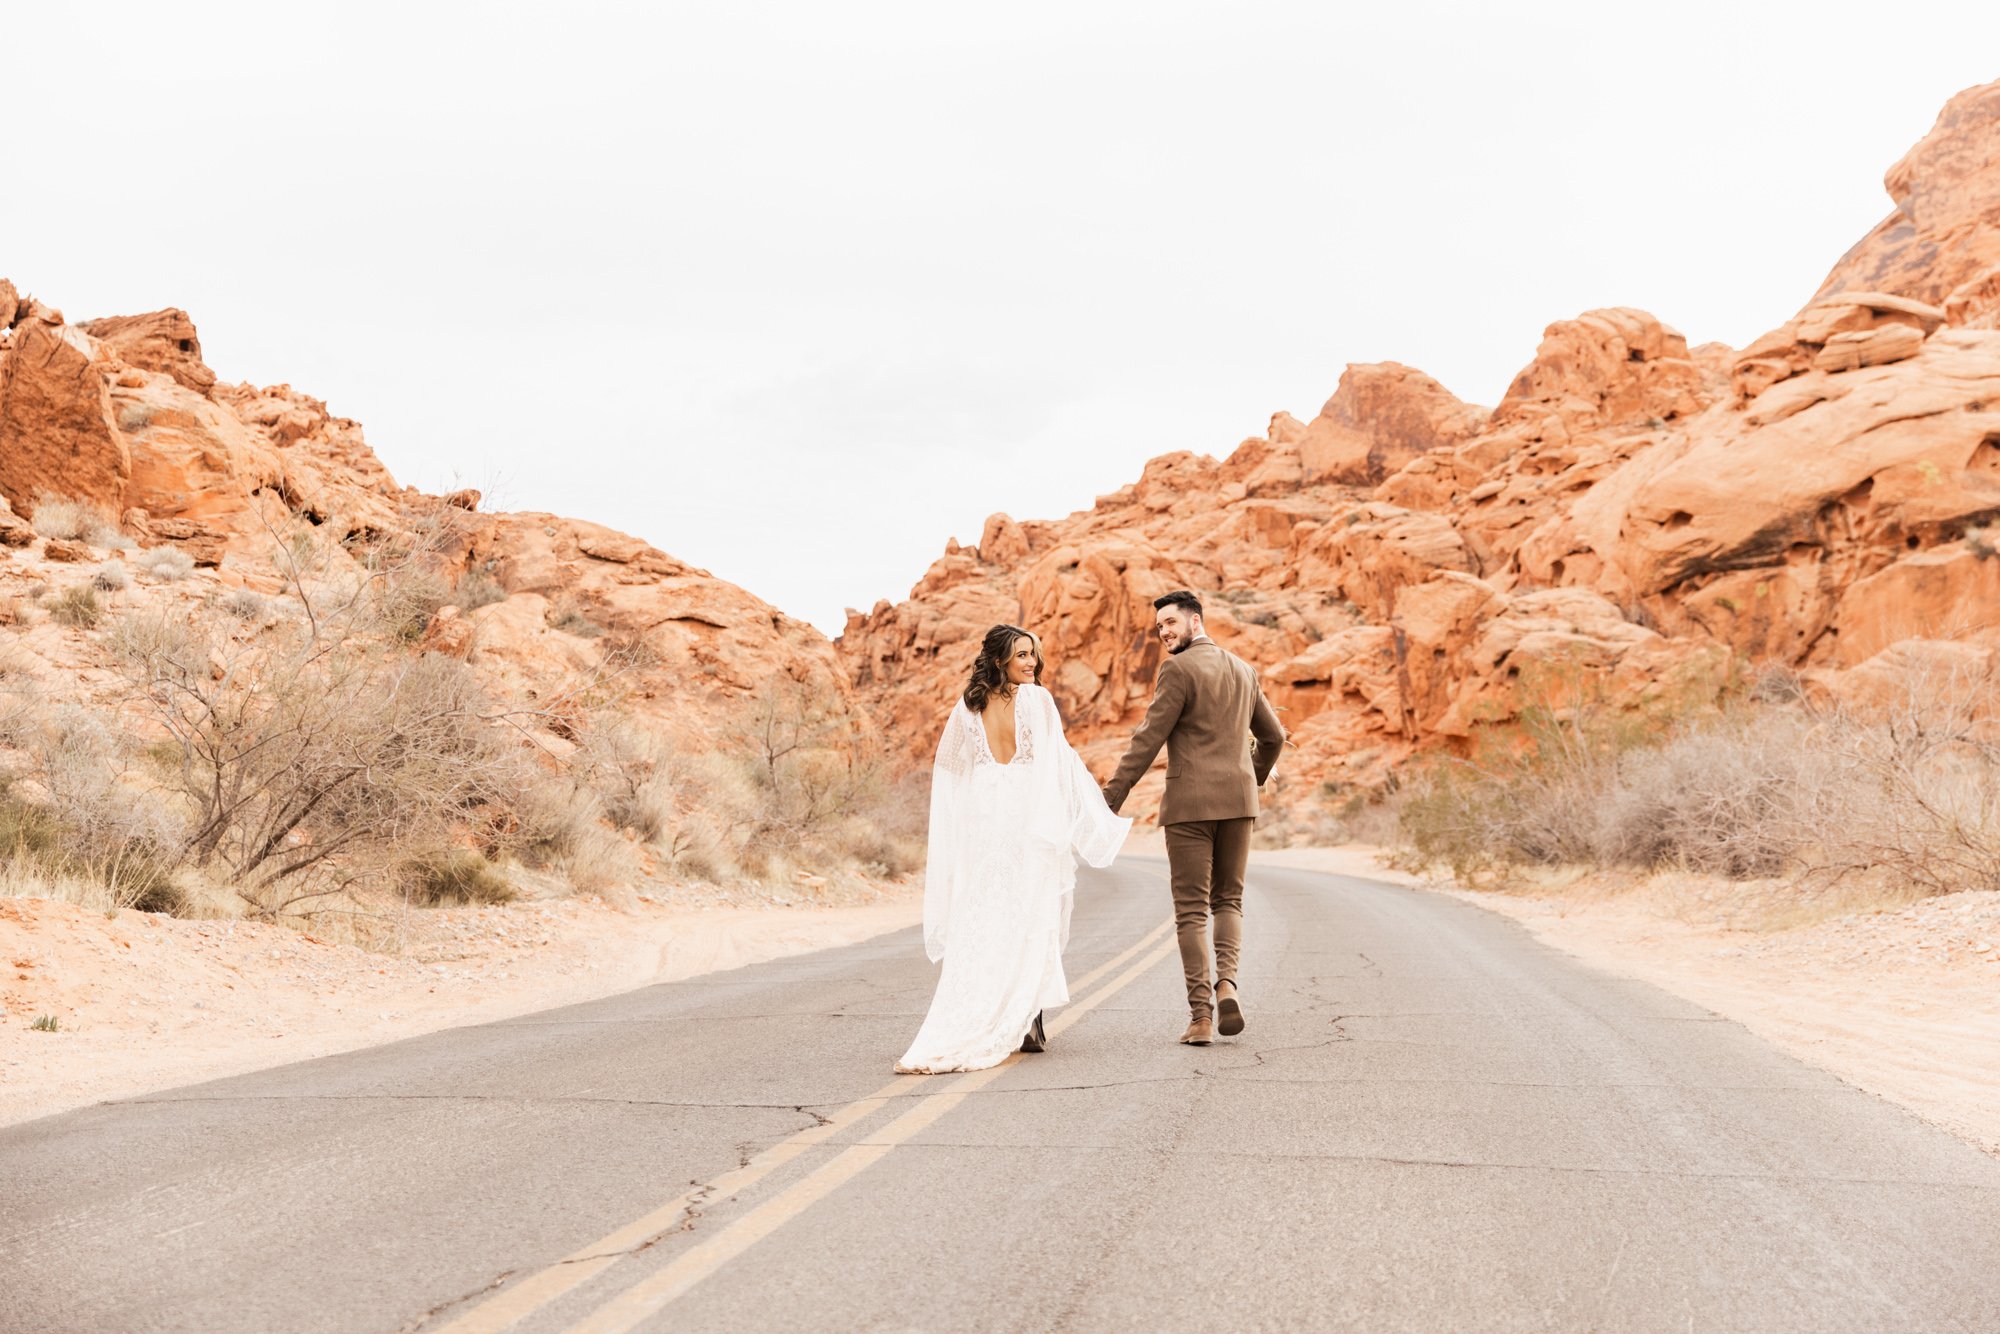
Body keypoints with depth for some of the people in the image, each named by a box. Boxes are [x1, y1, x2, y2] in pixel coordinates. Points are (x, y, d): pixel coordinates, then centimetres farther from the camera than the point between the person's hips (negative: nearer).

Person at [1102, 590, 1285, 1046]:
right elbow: (1273, 737, 21)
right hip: (1238, 801, 6)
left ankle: (1200, 1016, -3)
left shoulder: (1179, 670, -8)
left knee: (1191, 909, 0)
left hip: (1190, 802, -6)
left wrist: (1110, 799, -10)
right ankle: (1226, 981, -8)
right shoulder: (1243, 669, 14)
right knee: (1228, 900, 16)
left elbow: (1148, 740, -12)